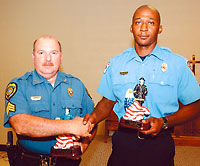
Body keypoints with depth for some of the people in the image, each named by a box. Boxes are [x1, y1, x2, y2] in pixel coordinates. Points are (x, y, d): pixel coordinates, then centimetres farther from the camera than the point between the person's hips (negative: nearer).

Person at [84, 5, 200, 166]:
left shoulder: (177, 63, -3)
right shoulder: (116, 63, 3)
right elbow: (108, 101, 10)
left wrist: (164, 122, -15)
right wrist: (94, 118, -9)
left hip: (159, 141, -1)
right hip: (123, 140, 2)